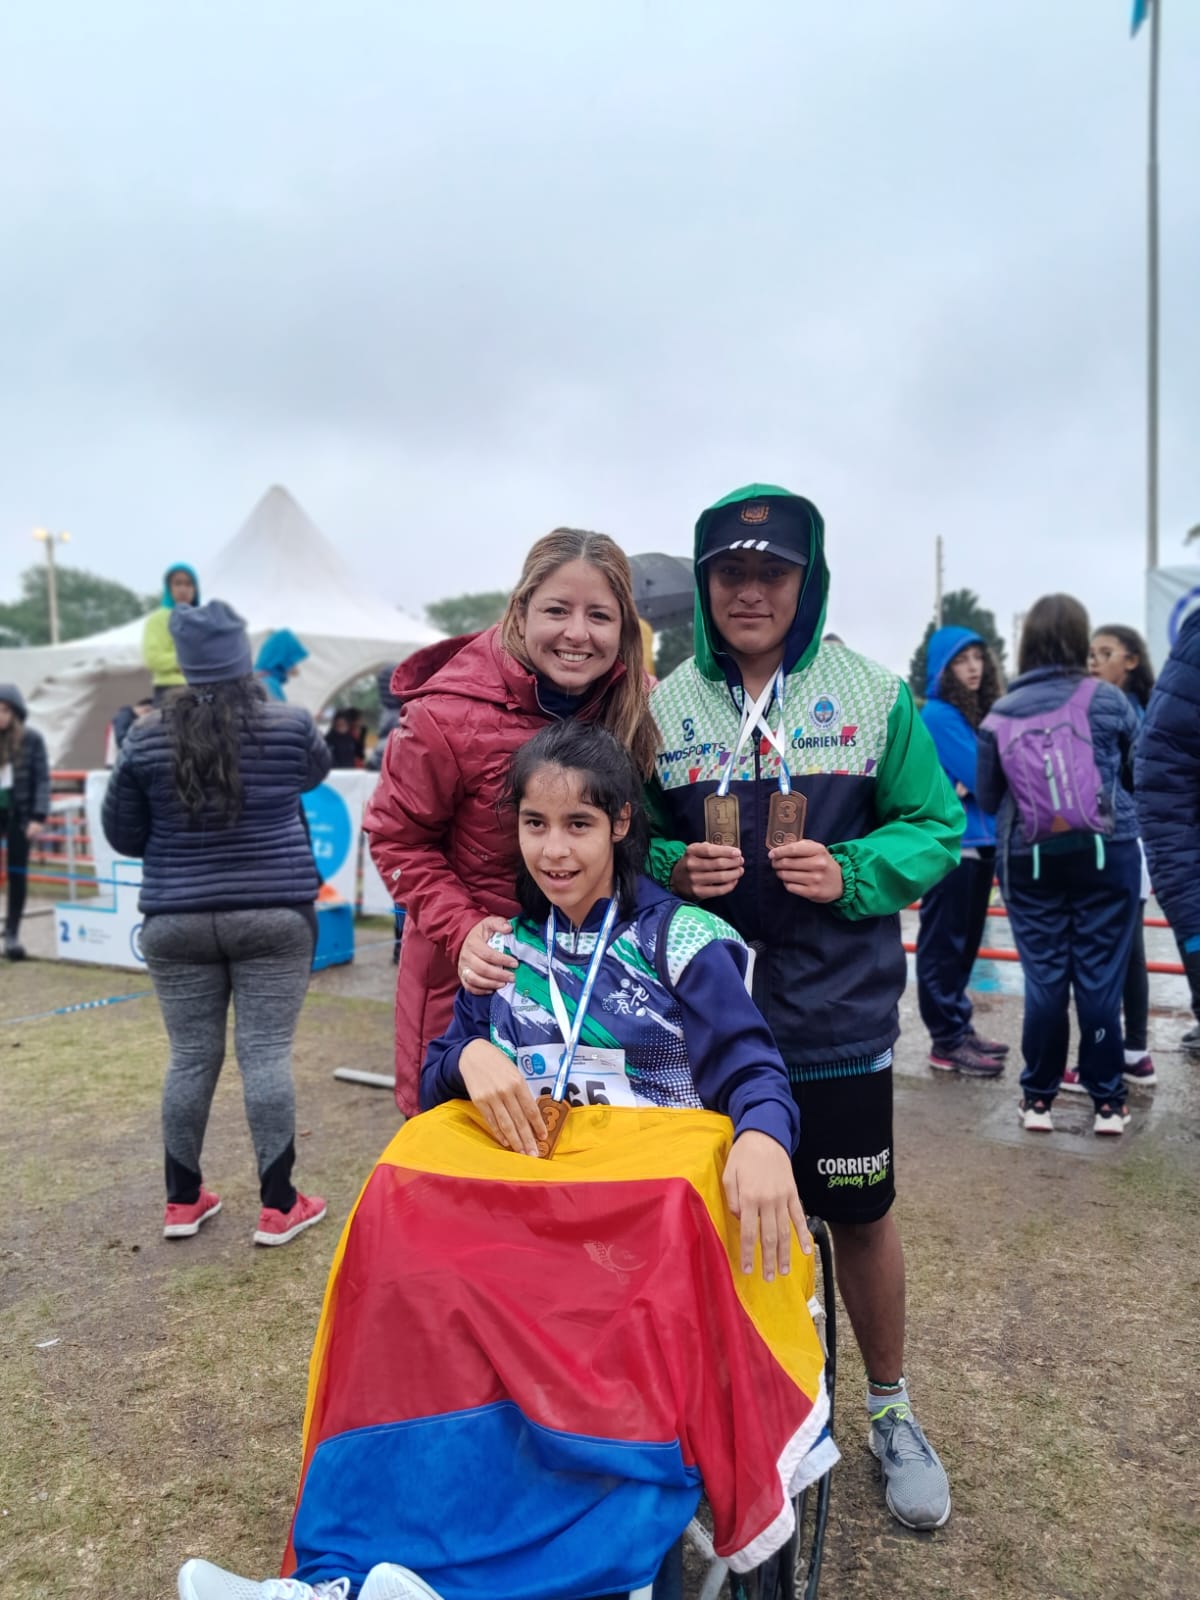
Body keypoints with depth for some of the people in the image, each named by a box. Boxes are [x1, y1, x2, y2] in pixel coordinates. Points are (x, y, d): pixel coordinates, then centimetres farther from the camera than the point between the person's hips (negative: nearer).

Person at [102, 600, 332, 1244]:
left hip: (177, 921, 2)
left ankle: (182, 1200, 24)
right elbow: (315, 772, 18)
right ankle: (278, 1205, 9)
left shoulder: (147, 738, -2)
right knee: (266, 1053, 2)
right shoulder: (289, 726, -4)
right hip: (274, 915, -1)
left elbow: (122, 835, 6)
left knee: (190, 1056, 11)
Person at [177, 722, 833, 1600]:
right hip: (523, 1153, 3)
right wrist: (472, 1055, -10)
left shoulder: (684, 942, 5)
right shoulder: (501, 940, 16)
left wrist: (761, 1138, -26)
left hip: (656, 1151, -2)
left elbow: (753, 1072, -2)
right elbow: (439, 1073, 16)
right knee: (410, 1203, -30)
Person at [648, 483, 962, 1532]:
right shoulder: (662, 707, -1)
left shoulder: (874, 694, -3)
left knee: (859, 1212, 14)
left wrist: (850, 873, -17)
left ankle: (891, 1412, 40)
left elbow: (936, 825, 1)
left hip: (838, 1012, -1)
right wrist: (674, 867, -15)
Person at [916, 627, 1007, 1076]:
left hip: (981, 841, 9)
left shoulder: (981, 712, 13)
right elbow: (981, 775, -17)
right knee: (943, 945, -2)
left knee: (966, 943, 15)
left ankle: (959, 1029, 25)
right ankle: (947, 1042, 5)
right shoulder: (937, 715, -12)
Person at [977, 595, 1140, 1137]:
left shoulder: (999, 716, -1)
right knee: (1100, 976, 6)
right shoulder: (1105, 699, -4)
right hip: (1104, 852, -1)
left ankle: (1038, 1098, 17)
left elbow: (987, 799, 3)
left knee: (1043, 979, 9)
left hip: (1030, 861, 1)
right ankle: (1107, 1101, 16)